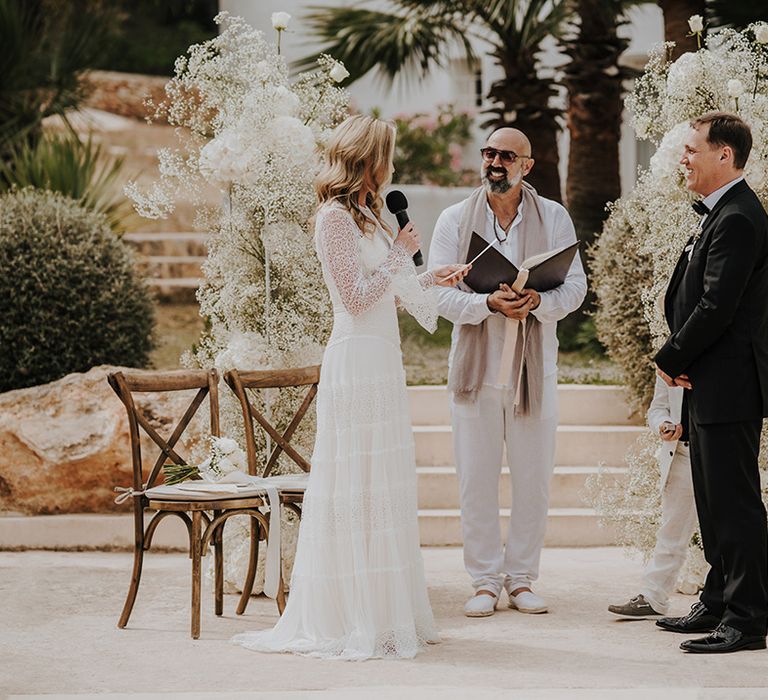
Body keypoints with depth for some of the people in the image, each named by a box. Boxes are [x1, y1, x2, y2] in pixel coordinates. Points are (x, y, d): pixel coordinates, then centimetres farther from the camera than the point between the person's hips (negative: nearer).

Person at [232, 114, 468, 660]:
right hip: (357, 363, -10)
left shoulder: (364, 215, 18)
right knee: (356, 488, -6)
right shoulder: (336, 217, -11)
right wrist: (399, 255, -9)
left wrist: (429, 279, 28)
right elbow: (356, 297, -16)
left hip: (382, 360, 10)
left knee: (383, 487, 10)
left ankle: (381, 614, 16)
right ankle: (348, 620, 0)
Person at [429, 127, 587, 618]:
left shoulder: (554, 218, 6)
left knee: (534, 480, 4)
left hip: (534, 367, 0)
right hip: (475, 366, 0)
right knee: (477, 480, 1)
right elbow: (440, 292, -3)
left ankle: (522, 578, 15)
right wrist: (489, 303, -20)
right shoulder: (455, 220, 5)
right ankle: (485, 581, 10)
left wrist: (538, 301, -19)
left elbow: (576, 287, 1)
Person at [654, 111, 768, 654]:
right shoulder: (723, 214, 16)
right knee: (715, 501, 16)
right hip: (713, 385, 11)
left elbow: (717, 308, -23)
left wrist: (671, 359, -10)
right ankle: (719, 604, 25)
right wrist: (681, 358, 4)